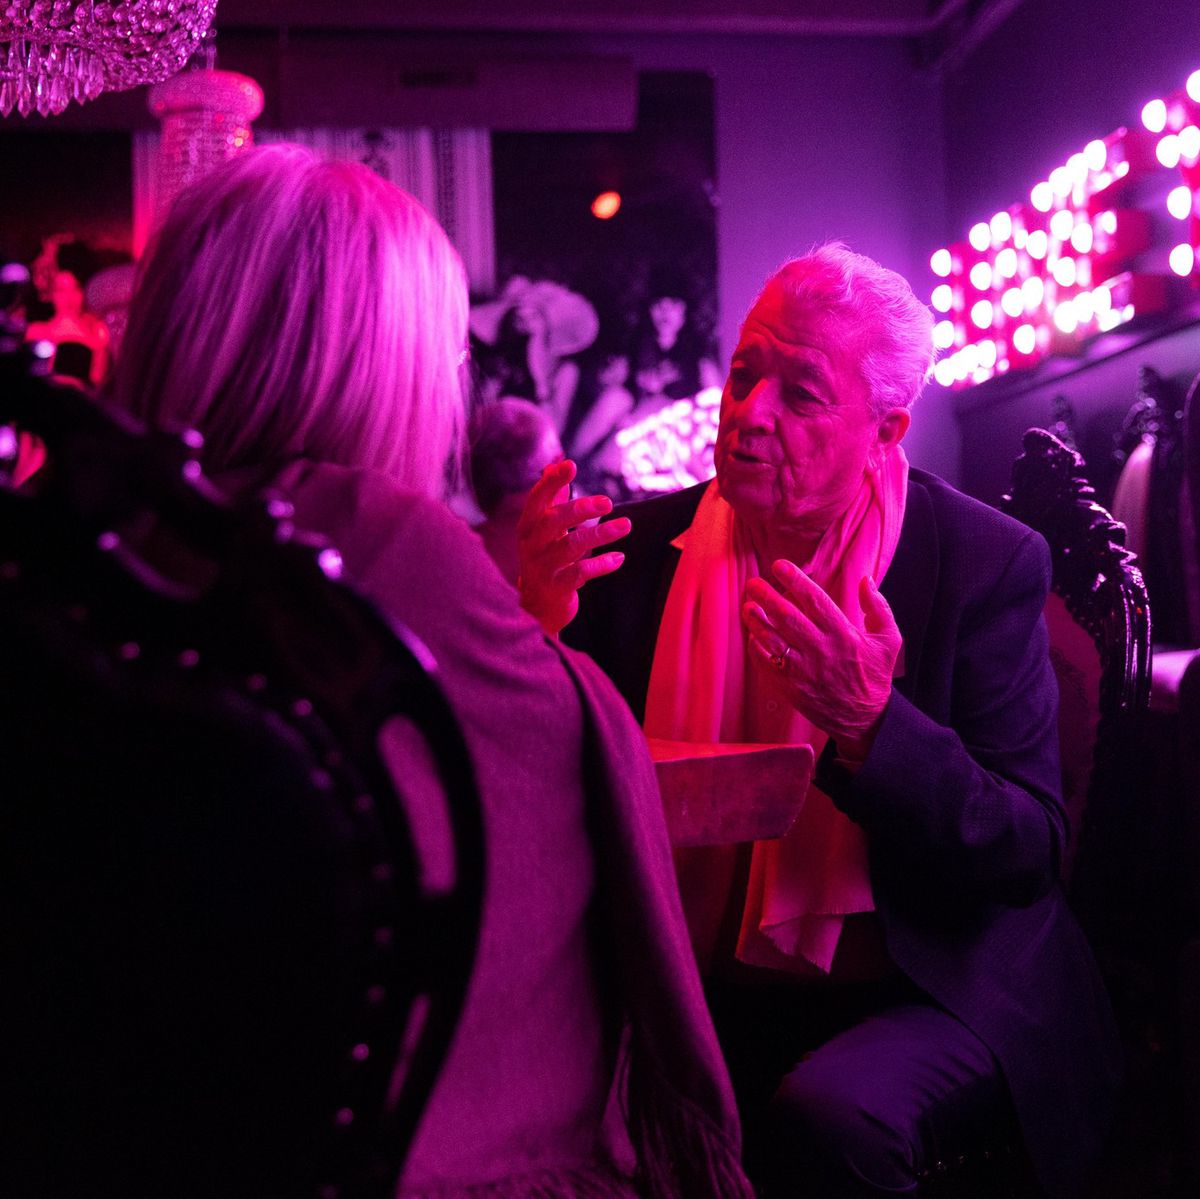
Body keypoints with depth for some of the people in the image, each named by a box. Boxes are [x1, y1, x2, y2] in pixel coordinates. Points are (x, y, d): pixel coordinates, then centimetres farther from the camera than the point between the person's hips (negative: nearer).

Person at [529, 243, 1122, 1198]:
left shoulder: (987, 563, -9)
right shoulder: (649, 547, 0)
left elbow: (1032, 850, -12)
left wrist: (867, 722, -29)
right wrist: (541, 623, -19)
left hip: (927, 993, -3)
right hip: (700, 991, 4)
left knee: (824, 1116, -32)